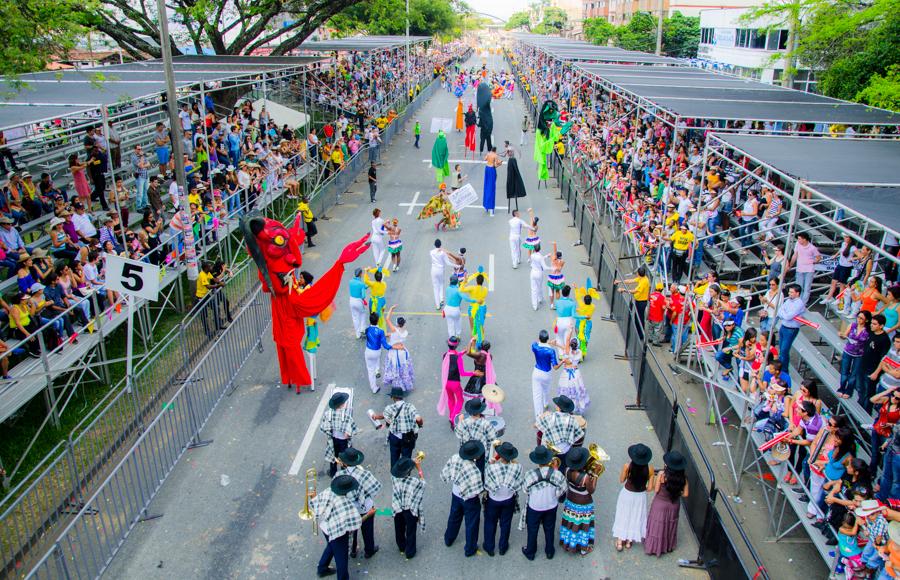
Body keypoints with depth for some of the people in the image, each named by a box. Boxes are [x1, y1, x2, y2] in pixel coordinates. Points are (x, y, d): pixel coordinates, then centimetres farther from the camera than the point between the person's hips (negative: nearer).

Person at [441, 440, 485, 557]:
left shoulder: (455, 458, -22)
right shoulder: (475, 471, -38)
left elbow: (445, 475, -9)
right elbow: (476, 491, -31)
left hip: (456, 494, 6)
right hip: (470, 500, -5)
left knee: (454, 518, 30)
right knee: (471, 523, 19)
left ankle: (448, 539, 52)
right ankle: (470, 549, 37)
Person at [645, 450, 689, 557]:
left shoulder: (662, 475, -26)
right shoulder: (683, 478, -16)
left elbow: (656, 490, -17)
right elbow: (685, 494, -10)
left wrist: (654, 481, 0)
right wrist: (676, 493, 8)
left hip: (660, 504, -3)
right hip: (674, 505, 3)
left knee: (657, 525, 15)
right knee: (670, 525, 24)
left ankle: (653, 547, 29)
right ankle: (668, 546, 42)